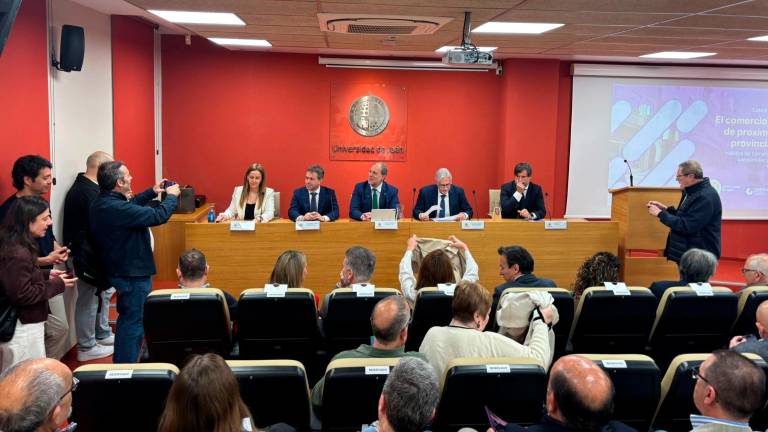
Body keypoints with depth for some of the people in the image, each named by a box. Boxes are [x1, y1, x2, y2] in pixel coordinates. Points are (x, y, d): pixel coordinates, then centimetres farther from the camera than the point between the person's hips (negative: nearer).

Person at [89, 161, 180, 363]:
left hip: (120, 269, 11)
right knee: (134, 323, 1)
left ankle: (120, 365, 38)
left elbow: (131, 205, 21)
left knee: (127, 320, 24)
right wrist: (171, 196, -10)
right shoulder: (116, 209, -30)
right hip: (133, 273, -11)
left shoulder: (102, 203, 1)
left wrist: (152, 192, 16)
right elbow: (159, 216, -28)